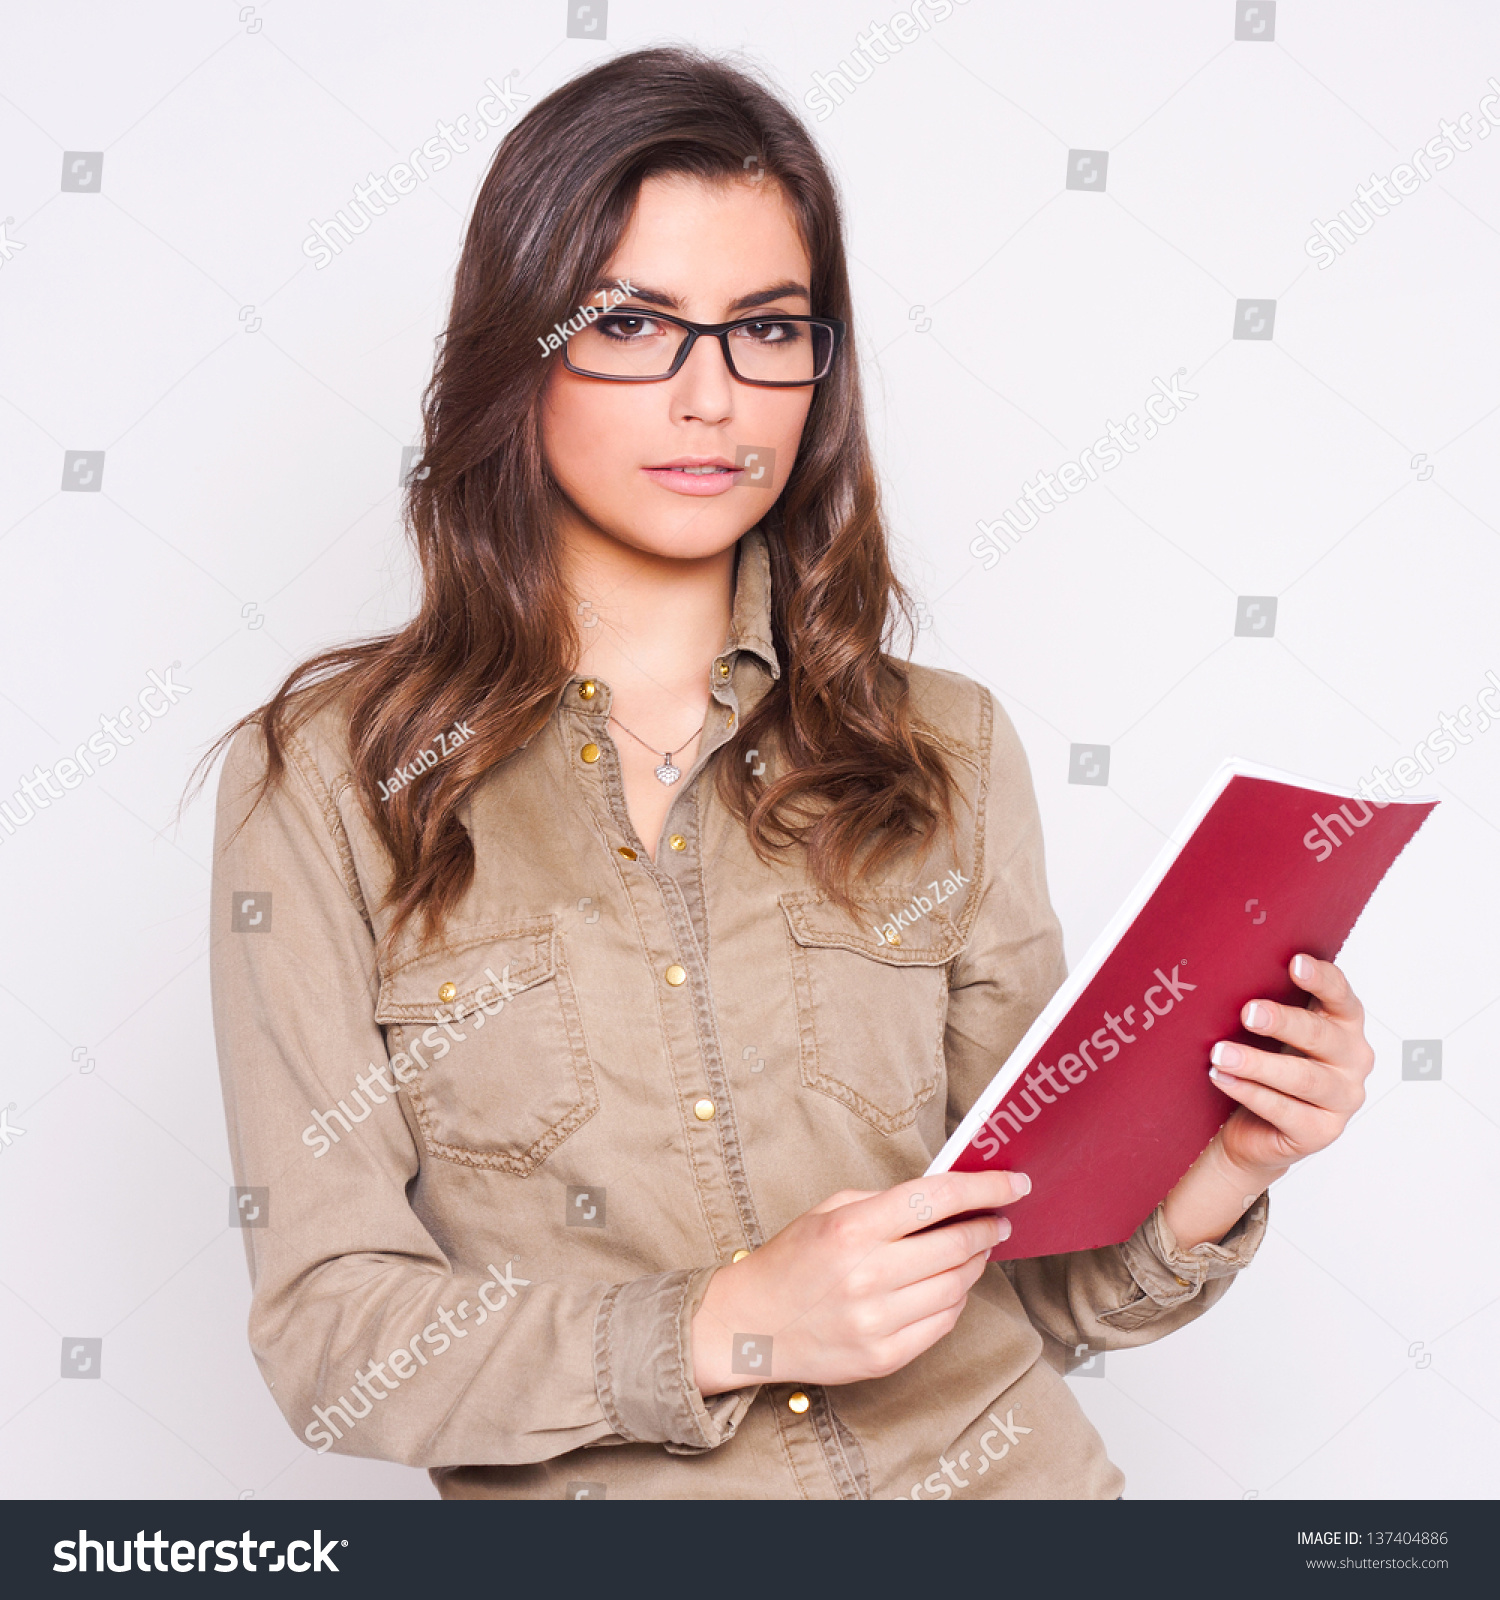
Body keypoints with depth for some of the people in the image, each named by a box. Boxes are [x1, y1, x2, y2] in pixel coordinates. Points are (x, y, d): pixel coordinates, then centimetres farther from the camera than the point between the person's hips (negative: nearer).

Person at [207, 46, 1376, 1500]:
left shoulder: (946, 753, 3)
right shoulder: (325, 779, -4)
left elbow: (1036, 1281, 7)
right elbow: (327, 1326, -5)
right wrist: (727, 1328, -16)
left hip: (1000, 1471, 1)